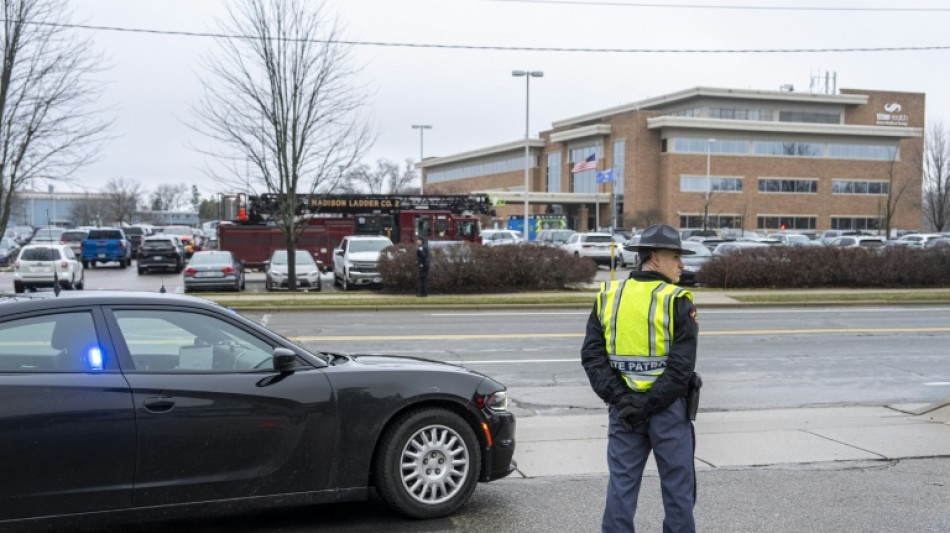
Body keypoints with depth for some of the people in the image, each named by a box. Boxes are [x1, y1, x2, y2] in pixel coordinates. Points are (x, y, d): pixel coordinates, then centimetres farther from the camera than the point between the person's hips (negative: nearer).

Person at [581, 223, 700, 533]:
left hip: (622, 409, 4)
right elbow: (682, 366, -17)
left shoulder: (608, 297, 4)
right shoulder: (677, 301, -9)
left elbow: (592, 355, -2)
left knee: (621, 484, 10)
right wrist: (650, 405, -13)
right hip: (667, 410, -4)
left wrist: (620, 400, -6)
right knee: (677, 487, 9)